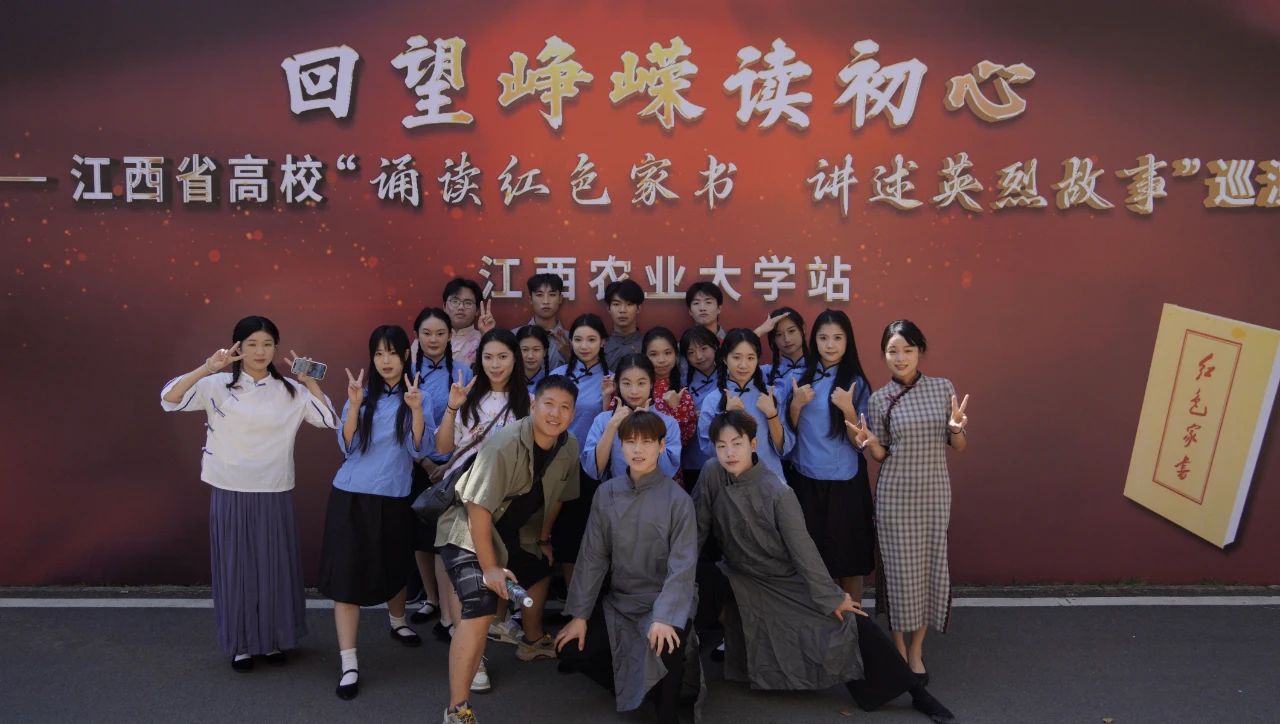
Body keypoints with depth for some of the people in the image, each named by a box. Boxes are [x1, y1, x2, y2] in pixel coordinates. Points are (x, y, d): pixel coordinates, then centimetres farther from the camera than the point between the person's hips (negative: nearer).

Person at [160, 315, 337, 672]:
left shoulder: (290, 391, 2)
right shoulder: (217, 385, -2)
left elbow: (330, 419, -2)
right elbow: (169, 399, -13)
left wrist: (309, 379, -8)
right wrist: (207, 368, -22)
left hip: (275, 495, 2)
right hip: (230, 493, -1)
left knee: (275, 567, 10)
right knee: (236, 567, 8)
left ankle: (274, 640, 28)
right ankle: (241, 644, 24)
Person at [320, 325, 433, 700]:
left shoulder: (419, 398, 0)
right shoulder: (363, 394, 2)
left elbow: (420, 450, -10)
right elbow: (347, 447, -6)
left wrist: (416, 410, -23)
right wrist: (354, 405, -19)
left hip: (394, 498, 0)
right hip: (351, 496, 0)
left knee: (394, 568, 18)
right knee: (347, 574, -5)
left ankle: (398, 623, 47)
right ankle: (349, 664, 0)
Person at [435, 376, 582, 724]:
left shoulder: (569, 446, -7)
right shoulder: (504, 445, -30)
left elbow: (556, 496, 9)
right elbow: (479, 507, -29)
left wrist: (543, 538, 15)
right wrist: (489, 568, -28)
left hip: (513, 532, 8)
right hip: (467, 531, -8)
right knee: (481, 609, -24)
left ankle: (534, 640, 57)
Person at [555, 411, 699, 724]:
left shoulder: (677, 499, -13)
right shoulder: (607, 493, -2)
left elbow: (682, 566, -18)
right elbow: (593, 557, -1)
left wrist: (665, 618, -30)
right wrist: (579, 615, -5)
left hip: (664, 603, -5)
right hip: (618, 602, 5)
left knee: (665, 646, -34)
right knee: (571, 652, -6)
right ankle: (633, 684, 18)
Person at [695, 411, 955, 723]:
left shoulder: (777, 492, -25)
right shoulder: (712, 474, -17)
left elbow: (802, 547, -20)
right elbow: (698, 526, -5)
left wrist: (831, 596, -15)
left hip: (789, 580, -3)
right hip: (741, 579, 3)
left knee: (849, 622, -13)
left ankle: (916, 692, -3)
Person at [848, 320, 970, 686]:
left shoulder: (943, 388, 1)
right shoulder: (879, 399, -1)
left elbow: (959, 446, 5)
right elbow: (880, 455, 3)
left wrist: (957, 428, -17)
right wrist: (869, 442, -19)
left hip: (935, 492, 1)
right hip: (895, 494, -1)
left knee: (930, 566, 4)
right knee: (900, 568, 3)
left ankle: (917, 649, 20)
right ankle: (899, 647, 21)